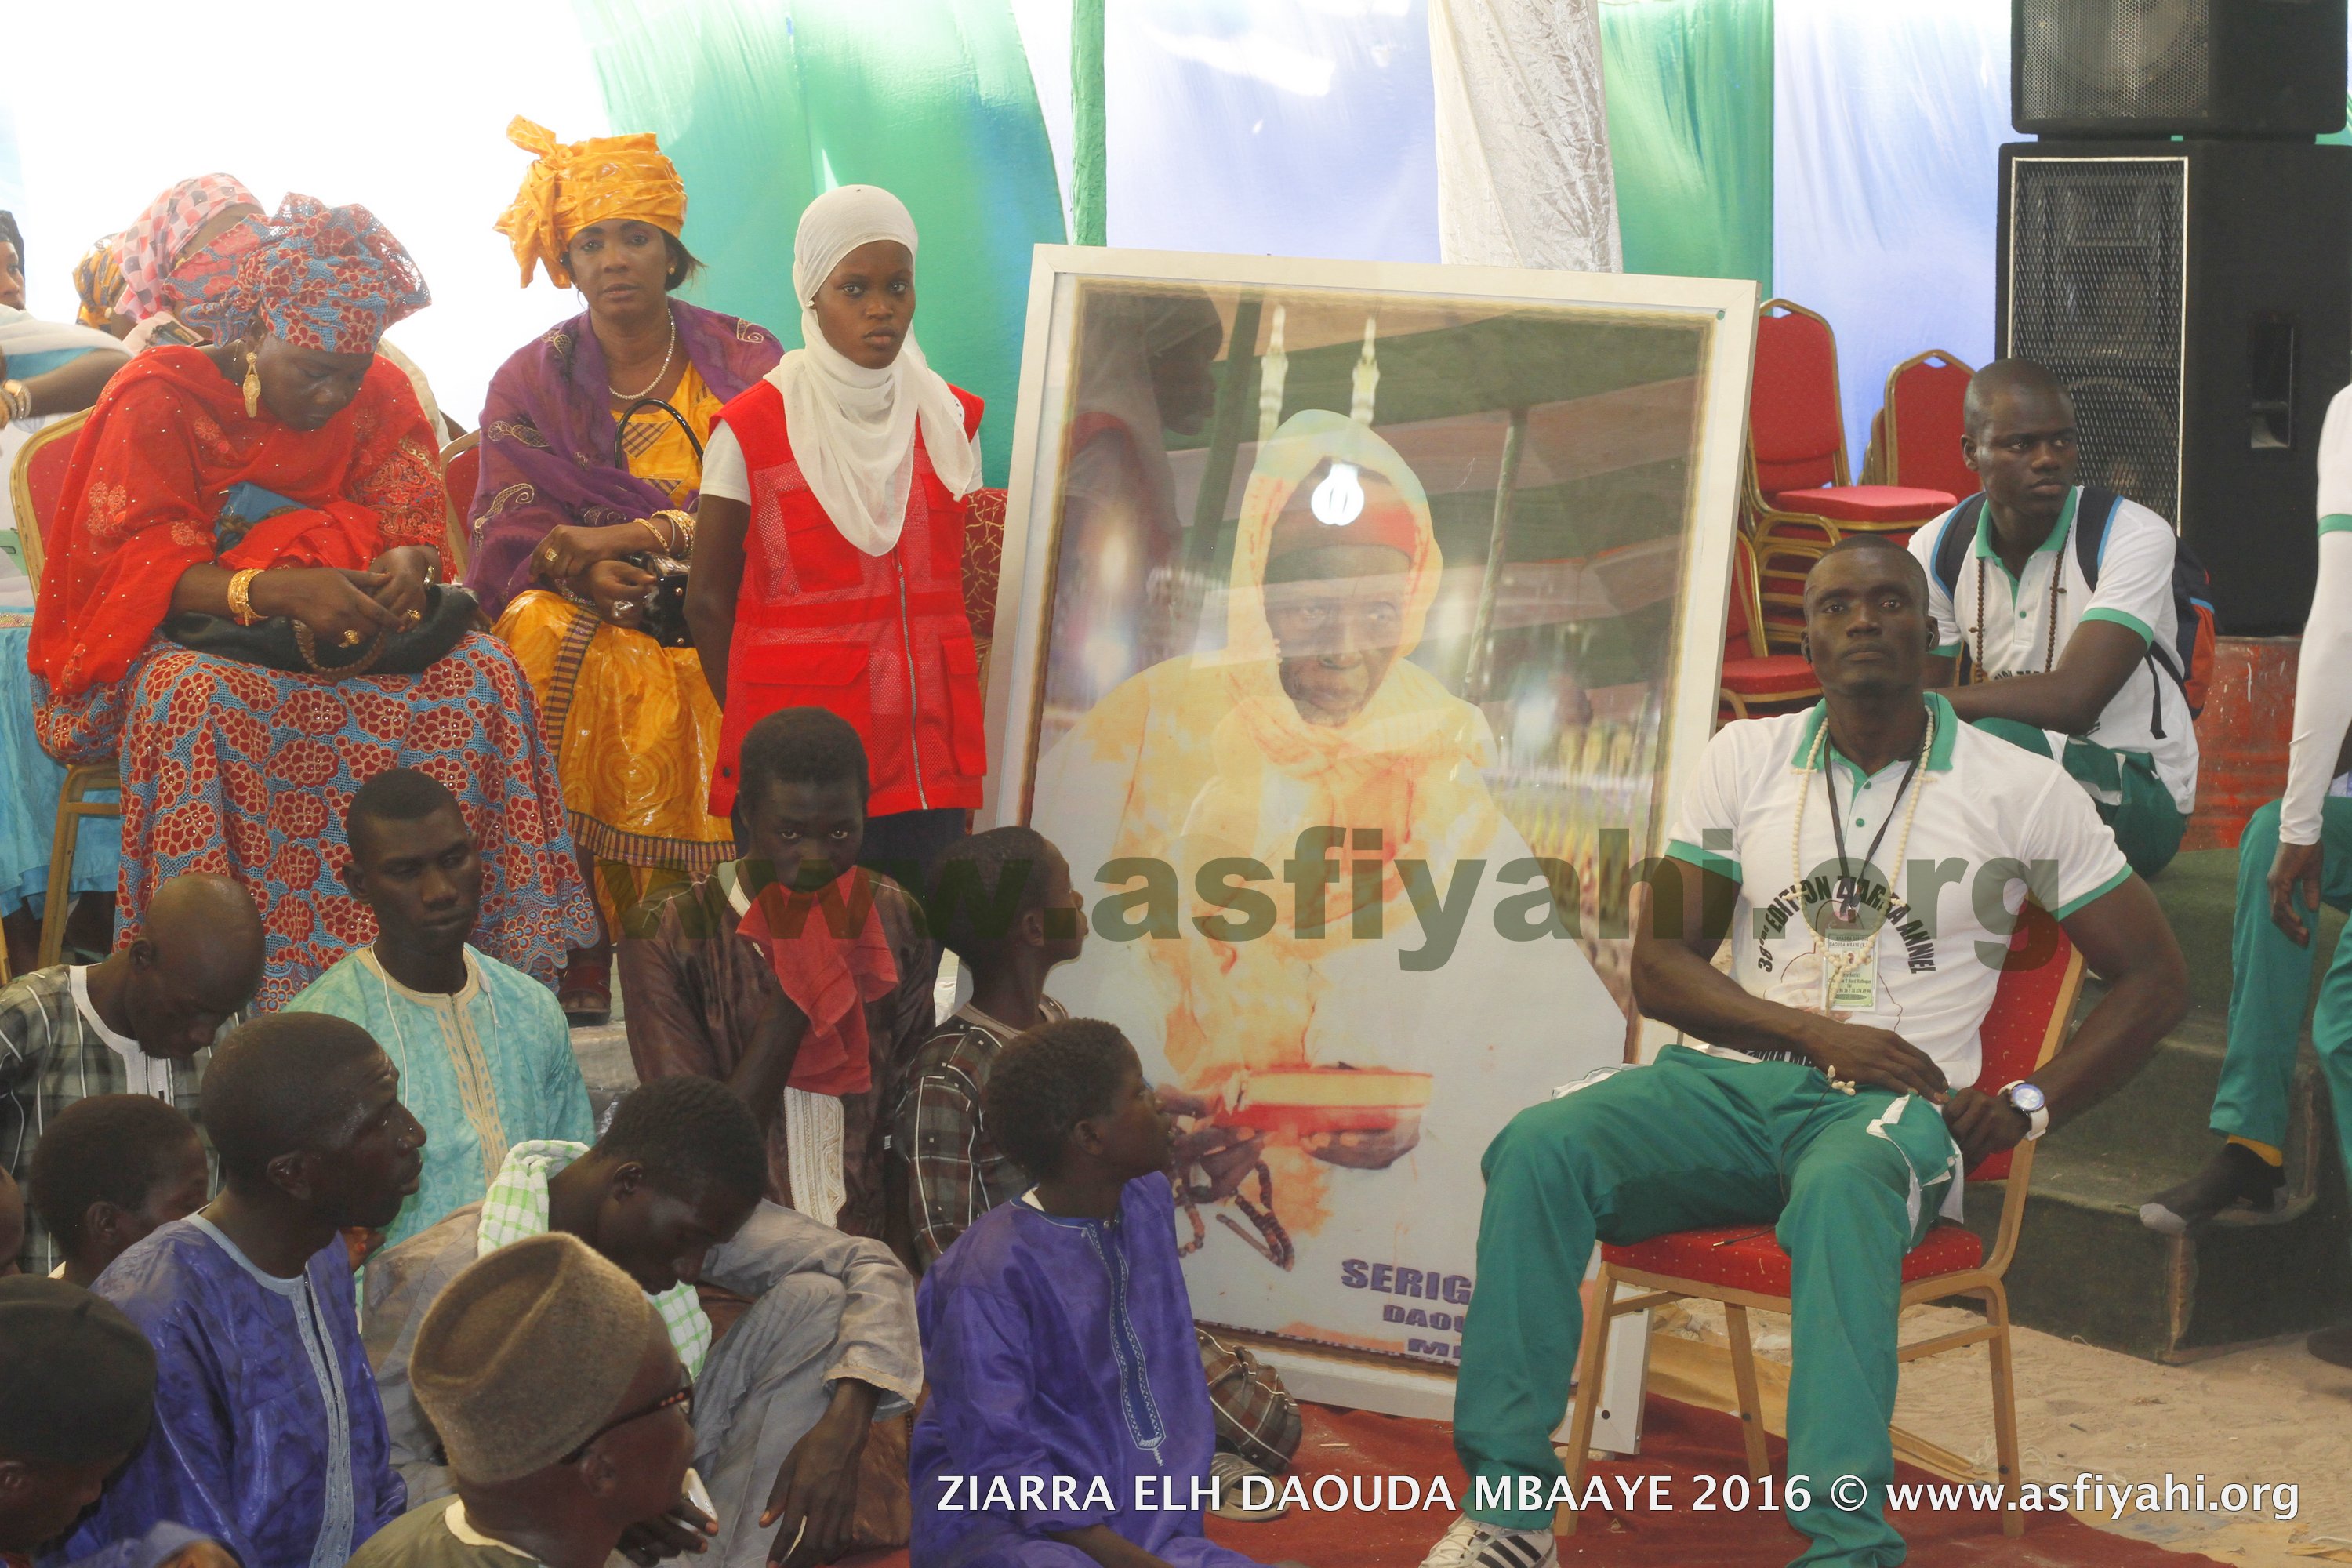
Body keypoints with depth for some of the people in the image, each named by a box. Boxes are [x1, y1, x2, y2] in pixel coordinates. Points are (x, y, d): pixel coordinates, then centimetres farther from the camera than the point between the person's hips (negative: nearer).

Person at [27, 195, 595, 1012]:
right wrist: (277, 590, -36)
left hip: (339, 632, 4)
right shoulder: (159, 399, -8)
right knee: (192, 695, -41)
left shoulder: (380, 399, 5)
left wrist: (406, 567, -25)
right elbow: (135, 569, -17)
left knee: (484, 671, -23)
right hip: (187, 639, -4)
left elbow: (416, 533, 4)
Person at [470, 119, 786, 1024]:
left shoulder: (746, 364, 7)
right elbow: (513, 540, 0)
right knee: (546, 647, -33)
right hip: (587, 616, 0)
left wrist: (634, 535, -14)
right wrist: (582, 572, -22)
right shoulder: (532, 382, 10)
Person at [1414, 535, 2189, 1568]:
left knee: (1841, 1192, -40)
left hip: (1892, 1104, -3)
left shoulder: (2022, 790, 6)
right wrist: (1816, 1031, -6)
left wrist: (2028, 1104, -5)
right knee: (1539, 1147, -26)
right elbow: (1659, 967, 10)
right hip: (1728, 1082, 3)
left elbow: (2155, 977, 9)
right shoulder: (1747, 758, 13)